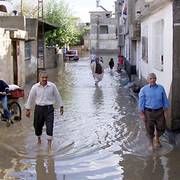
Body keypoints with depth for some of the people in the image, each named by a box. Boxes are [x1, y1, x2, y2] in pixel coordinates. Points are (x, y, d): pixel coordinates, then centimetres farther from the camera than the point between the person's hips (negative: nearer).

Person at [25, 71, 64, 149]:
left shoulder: (52, 86, -4)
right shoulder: (35, 87, -4)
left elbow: (57, 96, 7)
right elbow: (30, 98, 5)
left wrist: (61, 107, 11)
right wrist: (28, 109, 9)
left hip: (49, 108, -1)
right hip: (39, 108, 1)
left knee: (50, 126, -9)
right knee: (38, 125, 13)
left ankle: (49, 142, 0)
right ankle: (39, 138, 42)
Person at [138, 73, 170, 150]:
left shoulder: (161, 88, 0)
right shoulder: (143, 90, -7)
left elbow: (165, 100, 5)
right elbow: (141, 102, -5)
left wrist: (165, 111, 3)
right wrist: (142, 114, -7)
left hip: (159, 112, 2)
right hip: (148, 112, -2)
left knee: (161, 128, 10)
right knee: (150, 130, 7)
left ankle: (157, 138, 41)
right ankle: (151, 144, 29)